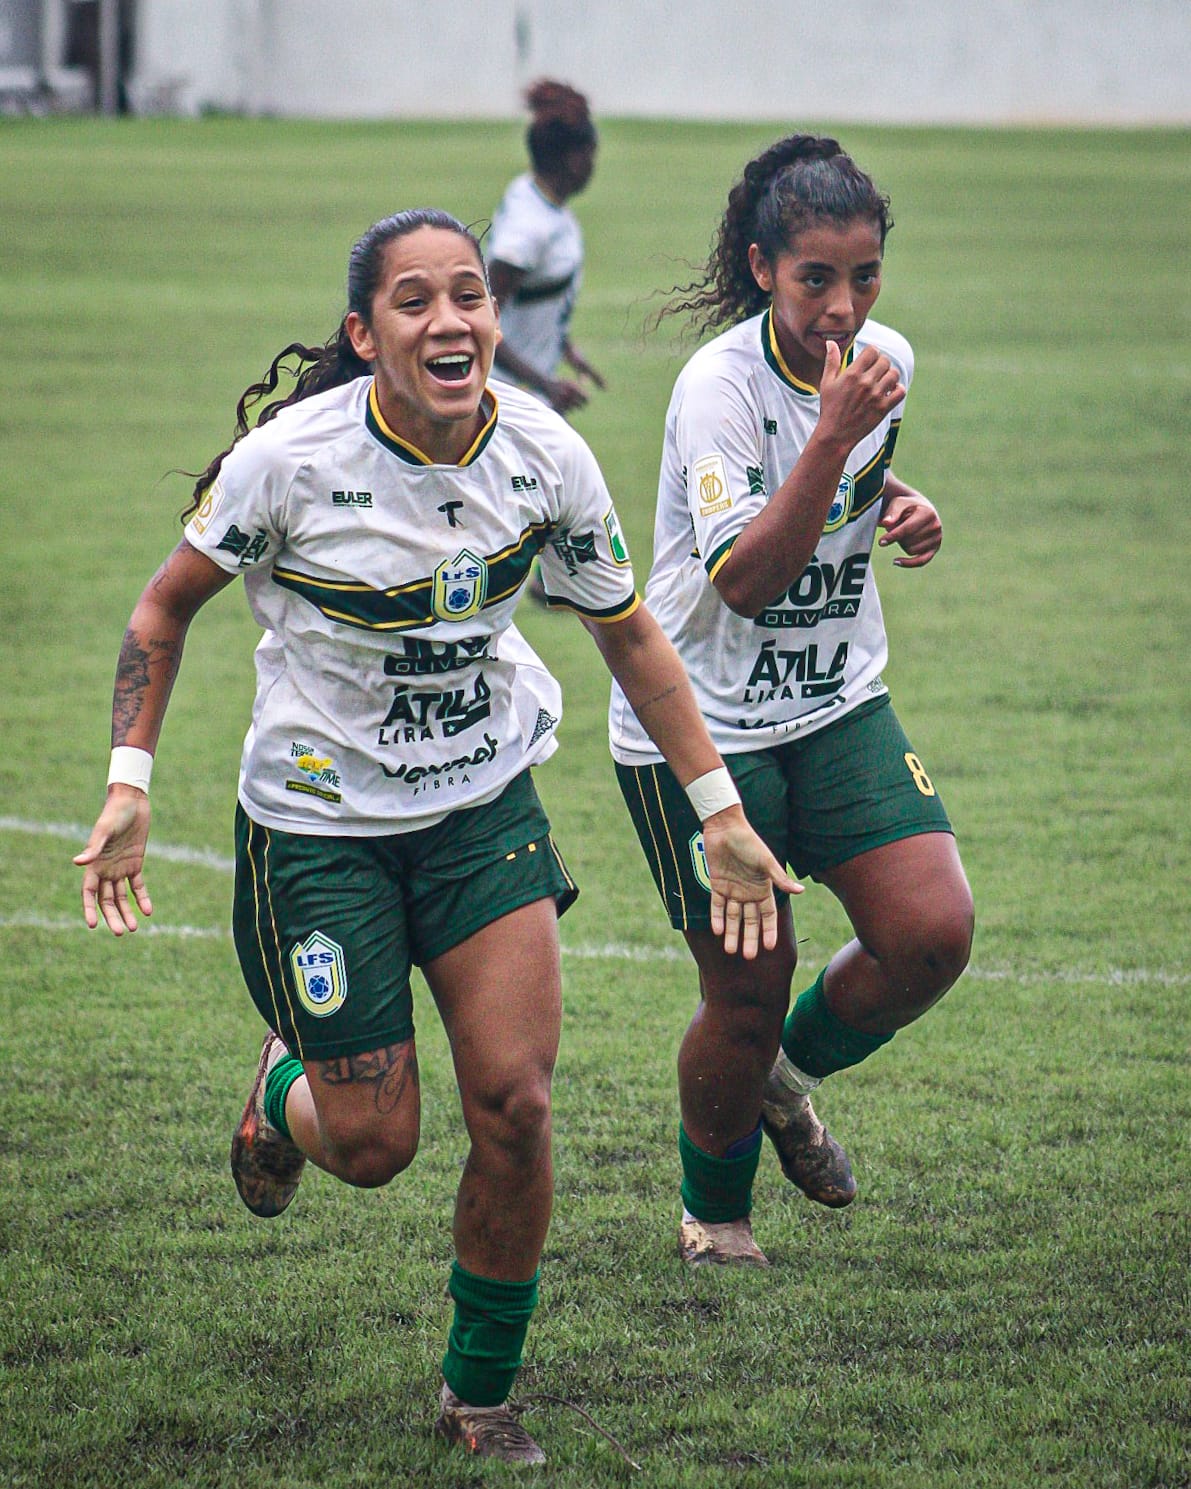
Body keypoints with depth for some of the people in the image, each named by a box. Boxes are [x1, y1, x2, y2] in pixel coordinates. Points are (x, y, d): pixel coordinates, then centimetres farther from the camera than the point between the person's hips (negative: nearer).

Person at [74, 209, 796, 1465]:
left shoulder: (545, 455, -12)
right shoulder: (290, 459, -21)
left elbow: (628, 635, 4)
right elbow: (166, 608, -5)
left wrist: (721, 817, 3)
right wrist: (129, 786, -14)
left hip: (486, 804, 3)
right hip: (320, 821, -2)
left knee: (514, 1103, -9)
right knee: (374, 1147, -1)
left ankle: (480, 1396, 12)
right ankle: (285, 1086, 37)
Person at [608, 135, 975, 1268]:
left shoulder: (885, 360, 0)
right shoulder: (720, 385, -20)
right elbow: (745, 579, -29)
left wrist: (901, 510, 1)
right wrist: (834, 433, -35)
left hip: (837, 705, 6)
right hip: (700, 721, -6)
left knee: (933, 934, -10)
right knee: (748, 994, -2)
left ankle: (791, 1070, 20)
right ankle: (713, 1210, 26)